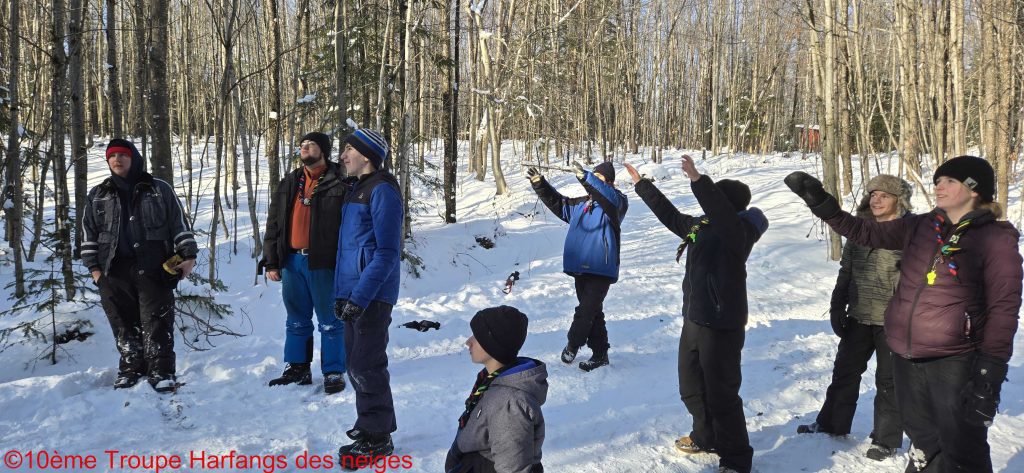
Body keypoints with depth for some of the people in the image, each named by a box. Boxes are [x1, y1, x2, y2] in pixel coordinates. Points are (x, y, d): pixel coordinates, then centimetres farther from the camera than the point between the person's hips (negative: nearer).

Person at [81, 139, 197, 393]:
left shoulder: (160, 190, 6)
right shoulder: (97, 196, 13)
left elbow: (180, 223, 6)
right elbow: (89, 234, 15)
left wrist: (188, 255, -1)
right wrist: (94, 267, 8)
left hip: (154, 269, -3)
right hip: (114, 272, 3)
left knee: (156, 322, -5)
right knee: (124, 324, 7)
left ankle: (161, 371, -1)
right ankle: (131, 368, 18)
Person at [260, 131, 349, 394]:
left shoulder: (339, 185, -6)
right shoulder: (289, 183, 12)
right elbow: (273, 223, 13)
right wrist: (271, 261, 7)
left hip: (324, 264, -6)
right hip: (292, 261, 6)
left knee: (330, 322, 3)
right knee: (297, 320, 15)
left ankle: (334, 372, 12)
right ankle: (297, 368, 26)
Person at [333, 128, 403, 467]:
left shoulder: (382, 190, -12)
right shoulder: (356, 188, 16)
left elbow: (386, 252, -18)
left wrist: (360, 297, -22)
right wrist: (341, 292, 15)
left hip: (372, 294, -9)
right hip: (352, 291, 9)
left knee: (366, 366, -3)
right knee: (356, 364, 16)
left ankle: (376, 438, 9)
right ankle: (372, 424, 31)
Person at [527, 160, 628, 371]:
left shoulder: (617, 202, -5)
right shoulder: (581, 204, 17)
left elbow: (609, 197, -27)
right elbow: (557, 202, 23)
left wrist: (585, 178, -39)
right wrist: (539, 184, 10)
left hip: (602, 270, -7)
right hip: (580, 268, 7)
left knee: (586, 311, -9)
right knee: (593, 312, 13)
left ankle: (573, 345, 11)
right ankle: (600, 354, 21)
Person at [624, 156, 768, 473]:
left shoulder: (738, 231, -16)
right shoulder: (700, 225, 8)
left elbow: (720, 211, -39)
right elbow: (670, 214, 22)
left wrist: (697, 180, -50)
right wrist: (641, 184, 28)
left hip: (721, 325, -9)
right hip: (694, 319, 9)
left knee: (721, 394, -2)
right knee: (691, 387, 21)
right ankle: (706, 437, 42)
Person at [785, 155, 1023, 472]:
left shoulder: (997, 239, -6)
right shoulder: (919, 227, 7)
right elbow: (864, 232, 11)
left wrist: (990, 373, -13)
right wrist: (819, 202, 0)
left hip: (954, 362, -5)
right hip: (906, 357, 5)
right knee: (923, 446, 21)